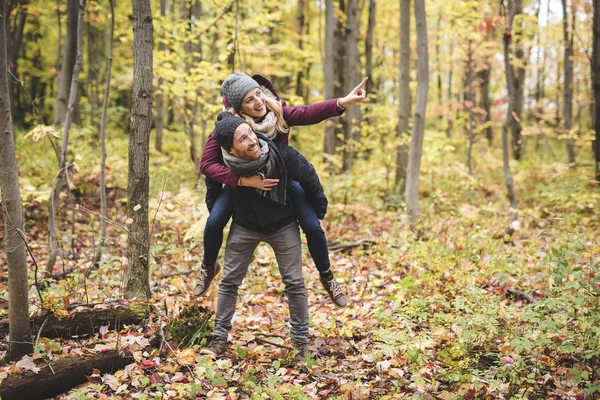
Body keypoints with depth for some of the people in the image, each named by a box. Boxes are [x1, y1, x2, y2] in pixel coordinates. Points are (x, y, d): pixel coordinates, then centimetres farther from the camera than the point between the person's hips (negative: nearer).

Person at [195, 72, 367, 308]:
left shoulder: (277, 111, -26)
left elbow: (308, 113, -45)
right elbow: (207, 164, -32)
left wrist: (343, 102, -64)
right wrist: (244, 180, -44)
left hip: (282, 178, 1)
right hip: (241, 181, -1)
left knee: (313, 227, -11)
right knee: (214, 223, -17)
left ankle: (326, 277, 16)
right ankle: (208, 267, 17)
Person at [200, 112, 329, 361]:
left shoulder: (281, 154, -30)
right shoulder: (224, 166, -28)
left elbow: (308, 177, -12)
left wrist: (319, 209, -1)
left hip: (283, 225, 0)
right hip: (244, 227, 1)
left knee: (294, 283, 1)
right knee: (229, 281, 4)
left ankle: (301, 341, 13)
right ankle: (220, 338, 18)